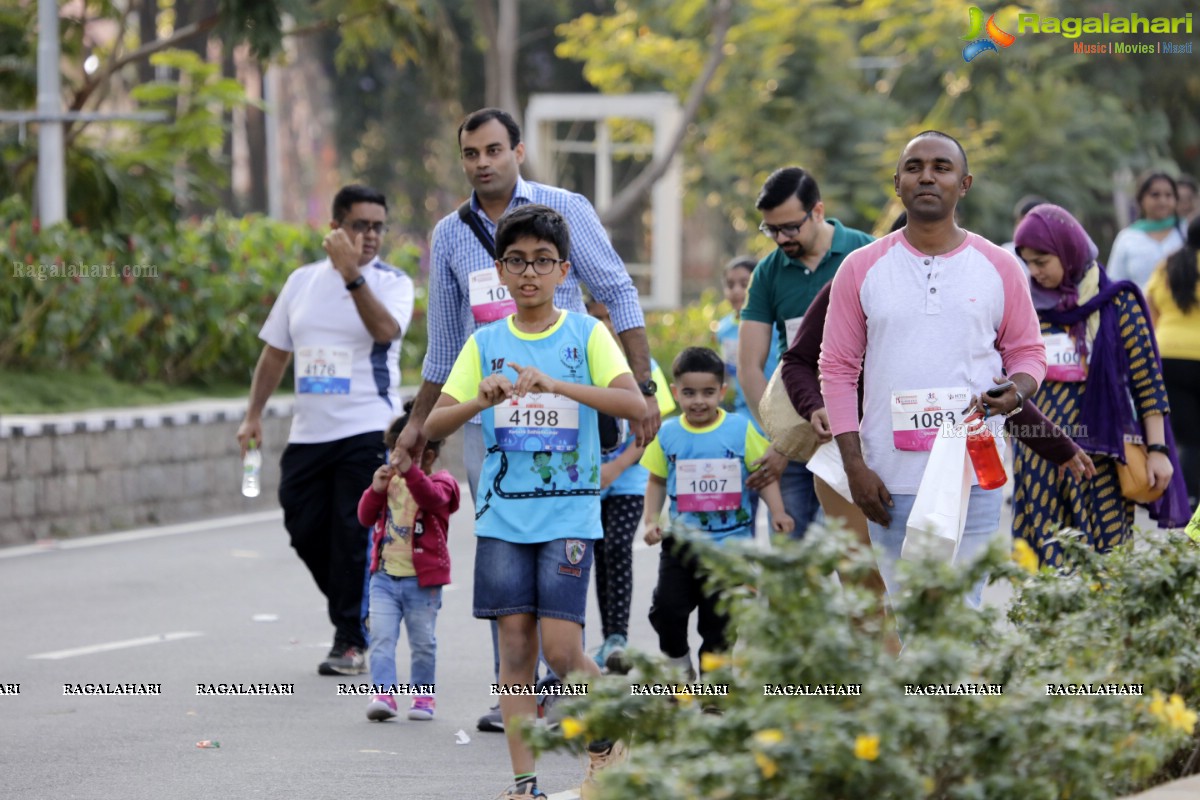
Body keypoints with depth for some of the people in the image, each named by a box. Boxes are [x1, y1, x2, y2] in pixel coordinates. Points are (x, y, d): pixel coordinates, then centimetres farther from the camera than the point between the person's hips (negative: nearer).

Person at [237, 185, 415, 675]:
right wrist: (253, 416, 11)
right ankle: (359, 613, 26)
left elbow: (386, 330, -23)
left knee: (355, 538, -7)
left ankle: (352, 642, 1)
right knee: (306, 533, 6)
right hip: (307, 432, 5)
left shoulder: (392, 283, -1)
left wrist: (352, 275, -30)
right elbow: (275, 352, 18)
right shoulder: (303, 281, 12)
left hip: (368, 432, -5)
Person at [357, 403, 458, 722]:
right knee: (381, 638, -9)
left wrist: (410, 472, -44)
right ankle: (383, 693, -15)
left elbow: (434, 499, -28)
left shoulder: (439, 482, -4)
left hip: (422, 580, -4)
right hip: (385, 576, 4)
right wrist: (376, 490, -14)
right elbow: (366, 517, 6)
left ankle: (423, 693, 20)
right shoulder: (390, 482, 12)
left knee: (423, 642, 7)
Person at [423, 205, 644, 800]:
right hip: (502, 515, 3)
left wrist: (556, 385, -24)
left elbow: (636, 405, -14)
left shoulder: (585, 334, 0)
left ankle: (608, 737, 17)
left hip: (569, 512, -3)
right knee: (516, 645, -1)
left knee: (561, 647, -10)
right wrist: (481, 402, -16)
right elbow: (433, 426, 4)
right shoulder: (486, 343, 8)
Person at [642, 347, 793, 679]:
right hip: (681, 542, 1)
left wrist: (777, 513, -12)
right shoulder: (668, 434, 0)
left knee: (718, 620, 4)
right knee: (666, 610, -7)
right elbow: (656, 480, 11)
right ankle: (678, 663, 19)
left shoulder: (741, 429, -5)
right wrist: (652, 520, 0)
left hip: (730, 542, -1)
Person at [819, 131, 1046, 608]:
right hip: (891, 479, 0)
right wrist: (854, 466, -2)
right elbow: (837, 369, 6)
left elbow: (1028, 352, 14)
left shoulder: (998, 268, 7)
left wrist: (1015, 390, -12)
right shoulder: (861, 269, 5)